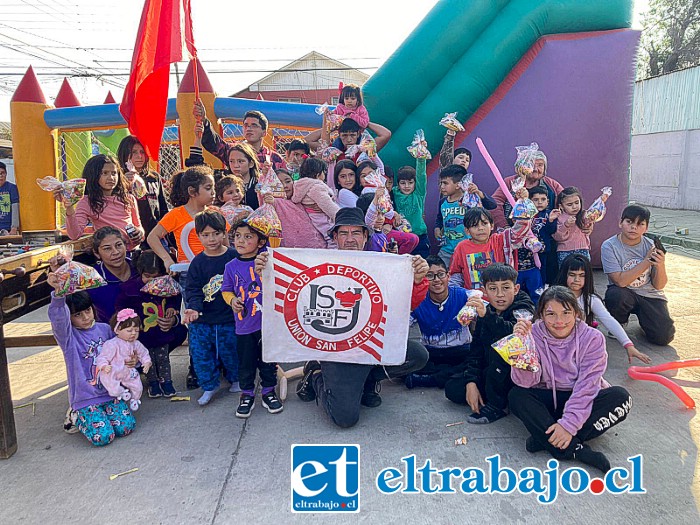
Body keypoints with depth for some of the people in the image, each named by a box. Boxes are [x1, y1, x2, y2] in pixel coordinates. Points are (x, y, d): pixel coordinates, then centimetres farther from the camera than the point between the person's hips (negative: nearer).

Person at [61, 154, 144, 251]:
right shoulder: (86, 203, 3)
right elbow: (74, 235, -10)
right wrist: (69, 208, -21)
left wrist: (140, 232, 2)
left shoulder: (129, 199, 12)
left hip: (134, 250, 1)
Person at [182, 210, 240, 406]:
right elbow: (193, 289, -6)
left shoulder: (234, 256, -5)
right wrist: (193, 308, -22)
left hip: (228, 318, -2)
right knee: (200, 353, 4)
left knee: (230, 351, 10)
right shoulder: (197, 262, -1)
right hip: (201, 320, 2)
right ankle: (209, 386, 23)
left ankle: (236, 379, 36)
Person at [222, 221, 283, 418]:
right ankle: (247, 394, 29)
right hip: (244, 326, 1)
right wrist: (232, 300, -9)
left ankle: (268, 391, 30)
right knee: (246, 362, 11)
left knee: (268, 359, 12)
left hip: (267, 323, -1)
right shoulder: (231, 266, 0)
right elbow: (226, 290, 10)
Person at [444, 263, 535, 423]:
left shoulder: (523, 308, -15)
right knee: (452, 389, -9)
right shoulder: (485, 314, 4)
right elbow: (476, 351, 3)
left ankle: (498, 405, -20)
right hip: (490, 373, 6)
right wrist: (471, 382, -11)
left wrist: (487, 315, -51)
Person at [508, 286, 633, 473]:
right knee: (516, 396, -28)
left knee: (620, 398, -27)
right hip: (546, 400, 0)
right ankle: (576, 449, -31)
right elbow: (526, 382, -20)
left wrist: (569, 423, -29)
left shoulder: (592, 338, -11)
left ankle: (544, 438, -28)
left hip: (582, 402, 1)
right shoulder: (534, 335, -11)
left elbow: (586, 386, -19)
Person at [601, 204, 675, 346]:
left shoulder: (651, 246, -7)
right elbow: (620, 281, -25)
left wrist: (660, 265, -27)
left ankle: (642, 316, 20)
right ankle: (618, 323, -2)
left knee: (663, 337, -15)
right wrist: (647, 261, -27)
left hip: (650, 295, 2)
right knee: (615, 295, -37)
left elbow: (658, 286, -7)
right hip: (624, 294, -2)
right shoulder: (609, 246, -16)